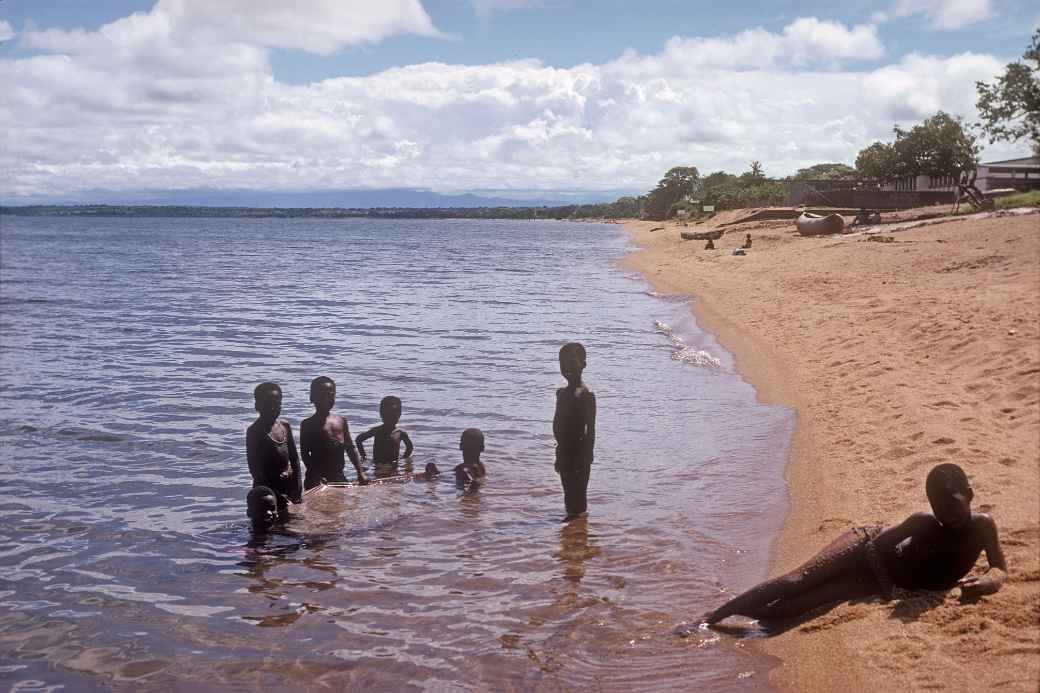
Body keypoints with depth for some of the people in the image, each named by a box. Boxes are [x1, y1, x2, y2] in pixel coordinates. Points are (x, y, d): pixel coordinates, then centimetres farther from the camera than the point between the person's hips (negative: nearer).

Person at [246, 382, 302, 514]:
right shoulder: (254, 431, -10)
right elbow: (254, 468, -12)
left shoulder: (285, 425, 6)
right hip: (267, 488, -5)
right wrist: (276, 495, -15)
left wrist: (298, 488, 3)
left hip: (289, 485, 5)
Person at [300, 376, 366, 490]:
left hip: (340, 478, 5)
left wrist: (360, 472, 4)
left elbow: (350, 449, 13)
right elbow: (305, 453, -8)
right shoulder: (308, 424, -3)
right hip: (317, 481, -5)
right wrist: (316, 476, -20)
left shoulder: (341, 421, 10)